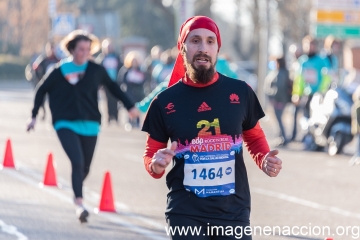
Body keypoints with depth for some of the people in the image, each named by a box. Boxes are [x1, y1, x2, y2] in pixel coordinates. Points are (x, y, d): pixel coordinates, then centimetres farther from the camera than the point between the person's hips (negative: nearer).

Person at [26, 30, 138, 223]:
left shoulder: (96, 70, 1)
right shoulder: (60, 70, -4)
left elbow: (112, 87, 16)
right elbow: (41, 90, 8)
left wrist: (129, 106, 16)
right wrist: (34, 116, 8)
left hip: (89, 125, 3)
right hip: (66, 124, -3)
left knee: (85, 167, 9)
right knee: (77, 162, -20)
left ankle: (77, 192, 39)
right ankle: (79, 204, -21)